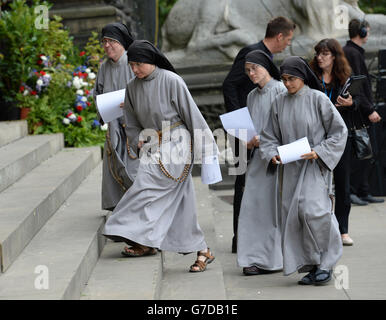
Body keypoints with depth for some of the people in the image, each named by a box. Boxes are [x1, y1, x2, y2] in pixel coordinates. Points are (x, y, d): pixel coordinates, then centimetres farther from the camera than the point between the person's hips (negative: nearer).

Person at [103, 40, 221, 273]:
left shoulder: (171, 81, -12)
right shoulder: (133, 87, 6)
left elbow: (192, 115, -10)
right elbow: (131, 122, 18)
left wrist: (205, 149, -8)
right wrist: (139, 139, 0)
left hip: (175, 145, -6)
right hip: (152, 146, 6)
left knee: (147, 190, -13)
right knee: (180, 201, 6)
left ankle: (146, 242, -2)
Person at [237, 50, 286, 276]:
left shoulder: (280, 90, -5)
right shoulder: (252, 96, 17)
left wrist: (264, 138, -17)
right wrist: (249, 141, 2)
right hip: (258, 156, 7)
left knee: (273, 205, -4)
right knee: (253, 204, 0)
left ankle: (274, 258, 2)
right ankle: (257, 258, 3)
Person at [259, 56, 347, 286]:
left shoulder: (318, 99, -7)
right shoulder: (279, 103, 6)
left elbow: (339, 131, -4)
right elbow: (270, 135, 12)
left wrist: (319, 151, -16)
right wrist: (273, 153, -8)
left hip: (316, 164, -5)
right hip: (292, 167, 5)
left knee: (313, 210, -19)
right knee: (294, 217, 0)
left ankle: (326, 262, -2)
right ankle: (312, 266, 10)